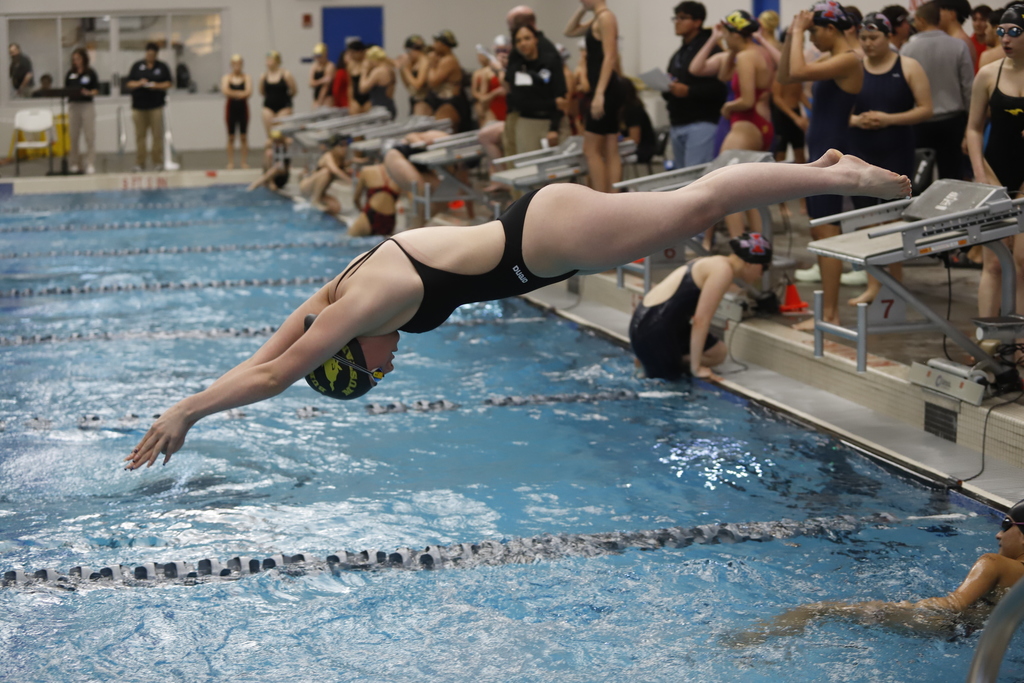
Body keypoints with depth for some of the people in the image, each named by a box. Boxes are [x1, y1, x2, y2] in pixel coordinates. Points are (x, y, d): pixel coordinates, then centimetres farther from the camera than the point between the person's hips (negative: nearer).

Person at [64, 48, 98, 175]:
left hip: (87, 105, -3)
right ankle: (75, 164, 10)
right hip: (73, 105, 3)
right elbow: (66, 88, 13)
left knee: (89, 136, -5)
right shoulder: (70, 73, 11)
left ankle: (90, 164, -3)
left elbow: (96, 90, 0)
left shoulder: (90, 73, 2)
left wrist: (89, 93, -19)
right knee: (73, 136, 3)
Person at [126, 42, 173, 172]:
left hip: (156, 105, -1)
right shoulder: (137, 66, 12)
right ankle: (140, 163, 2)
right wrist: (139, 83, -10)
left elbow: (168, 84, 6)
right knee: (140, 135, 0)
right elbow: (130, 84, 9)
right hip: (139, 105, 1)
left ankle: (158, 162, 1)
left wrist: (157, 86, -11)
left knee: (157, 135, -4)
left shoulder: (162, 67, 10)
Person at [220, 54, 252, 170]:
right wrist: (240, 93, -16)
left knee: (243, 136, 4)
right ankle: (230, 162, 8)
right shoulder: (227, 77, 1)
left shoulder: (246, 77, 0)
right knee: (231, 137, 4)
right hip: (231, 107, 0)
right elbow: (225, 91, -16)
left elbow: (248, 92, -14)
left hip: (243, 108, 0)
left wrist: (233, 93, -17)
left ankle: (245, 162, 8)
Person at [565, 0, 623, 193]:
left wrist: (599, 94, -25)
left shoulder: (605, 17, -12)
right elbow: (570, 32, 31)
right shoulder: (597, 20, 17)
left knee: (591, 150, -7)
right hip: (601, 90, 10)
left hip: (605, 90, -10)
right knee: (610, 152, 7)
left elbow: (610, 57, -20)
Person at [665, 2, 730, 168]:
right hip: (677, 125, 9)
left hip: (701, 124, -9)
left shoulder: (711, 49, -7)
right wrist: (666, 89, 4)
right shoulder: (678, 55, 21)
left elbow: (720, 87, -17)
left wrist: (688, 91, -21)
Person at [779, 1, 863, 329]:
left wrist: (799, 31, -15)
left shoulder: (848, 60, -14)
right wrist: (791, 36, 7)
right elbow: (785, 77, 17)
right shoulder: (830, 59, 14)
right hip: (819, 151, 10)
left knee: (827, 232, -9)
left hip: (832, 151, -10)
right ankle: (828, 307, 18)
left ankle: (829, 315, -7)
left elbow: (798, 71, -26)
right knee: (818, 232, 12)